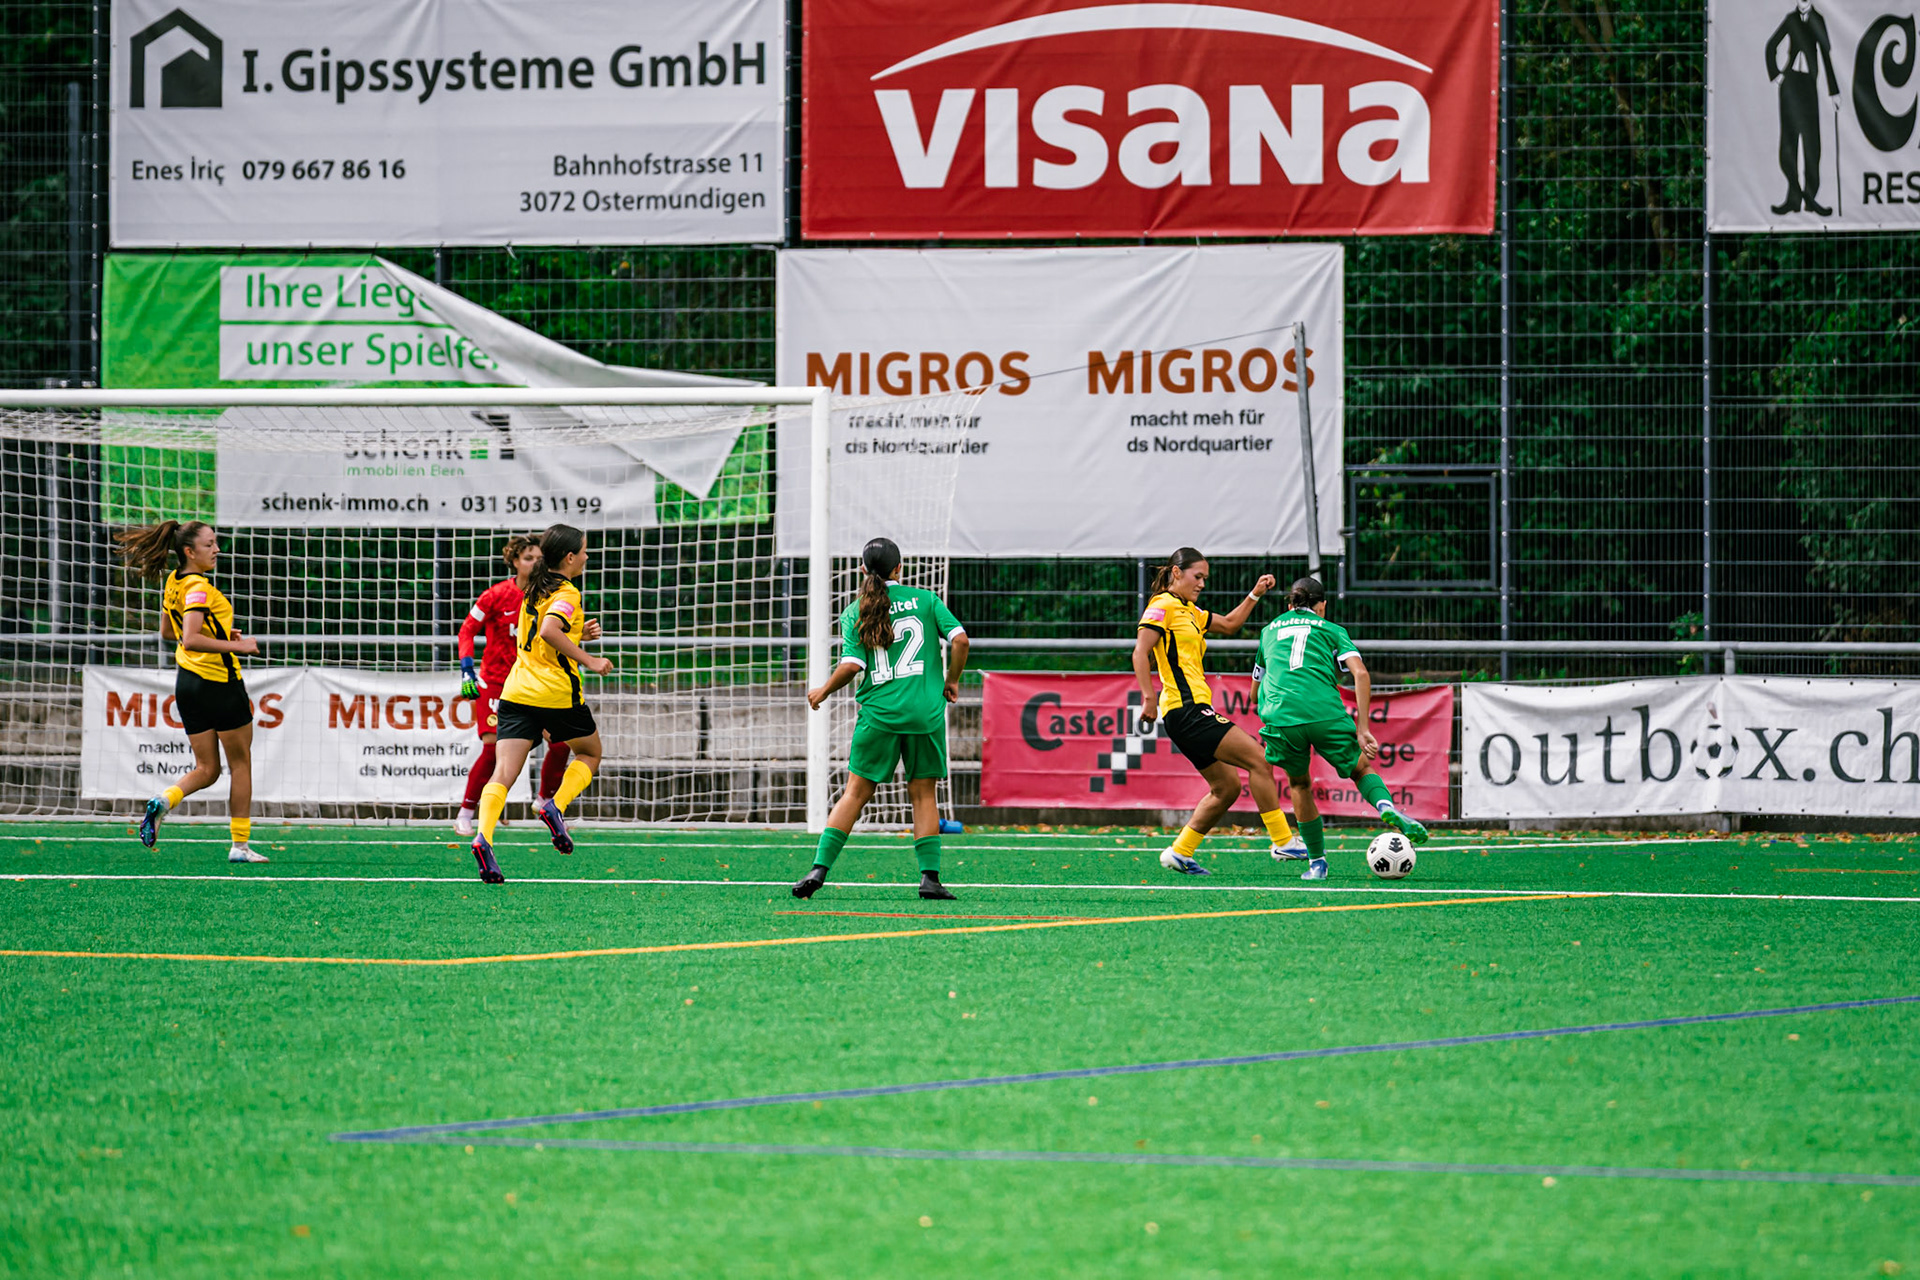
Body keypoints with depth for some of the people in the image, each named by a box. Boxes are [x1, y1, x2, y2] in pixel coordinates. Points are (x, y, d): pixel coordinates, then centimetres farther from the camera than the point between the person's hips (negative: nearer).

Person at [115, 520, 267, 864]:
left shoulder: (174, 583, 8)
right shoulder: (198, 588, -19)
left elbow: (167, 632, 20)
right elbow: (190, 640, -29)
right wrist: (236, 646, -24)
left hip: (188, 681, 8)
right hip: (220, 681, -8)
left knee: (206, 769, 11)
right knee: (241, 763, 7)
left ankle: (164, 800, -17)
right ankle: (240, 845, 10)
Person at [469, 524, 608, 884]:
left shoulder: (534, 590, 17)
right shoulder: (567, 594, -8)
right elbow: (549, 631, -26)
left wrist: (578, 634, 23)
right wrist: (588, 661, -19)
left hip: (517, 692, 6)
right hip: (557, 693, -6)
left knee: (504, 772, -6)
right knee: (590, 753, 21)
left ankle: (484, 836, -29)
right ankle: (556, 806, -4)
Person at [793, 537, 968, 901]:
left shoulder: (854, 614, 3)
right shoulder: (926, 599, 4)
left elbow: (851, 666, -7)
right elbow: (959, 639, -4)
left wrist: (823, 692, 10)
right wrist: (951, 681, 11)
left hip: (879, 712, 0)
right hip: (926, 711, 0)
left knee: (855, 793, 5)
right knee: (924, 794, 8)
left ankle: (820, 868, -3)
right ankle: (930, 877, 2)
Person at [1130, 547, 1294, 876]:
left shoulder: (1189, 612, 22)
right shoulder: (1164, 606, -6)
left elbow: (1229, 624, 35)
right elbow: (1140, 653, -15)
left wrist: (1255, 594, 25)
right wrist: (1148, 698, -24)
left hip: (1194, 712, 10)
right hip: (1186, 709, -10)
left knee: (1227, 786, 10)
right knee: (1258, 760, -12)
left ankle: (1180, 853, 13)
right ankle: (1282, 841, -11)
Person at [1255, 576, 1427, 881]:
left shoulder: (1270, 630, 28)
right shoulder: (1331, 629, 20)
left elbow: (1255, 694, 35)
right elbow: (1360, 673, 2)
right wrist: (1362, 728, 1)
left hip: (1280, 717, 1)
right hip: (1326, 714, -1)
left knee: (1299, 783, 25)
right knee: (1361, 769, 20)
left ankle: (1317, 861, 20)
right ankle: (1386, 806, -12)